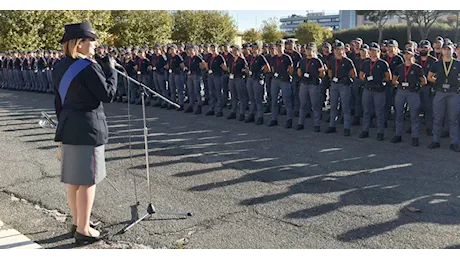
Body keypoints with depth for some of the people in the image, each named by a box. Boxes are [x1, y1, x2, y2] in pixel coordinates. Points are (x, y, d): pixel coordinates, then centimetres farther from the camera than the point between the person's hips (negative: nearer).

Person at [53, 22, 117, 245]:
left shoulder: (59, 67, 9)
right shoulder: (89, 67, -17)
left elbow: (58, 101, 15)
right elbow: (108, 95, -14)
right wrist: (110, 69, -4)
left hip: (68, 127, 9)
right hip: (88, 128, -9)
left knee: (73, 179, 16)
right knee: (87, 180, -1)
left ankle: (77, 223, 30)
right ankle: (83, 230, 6)